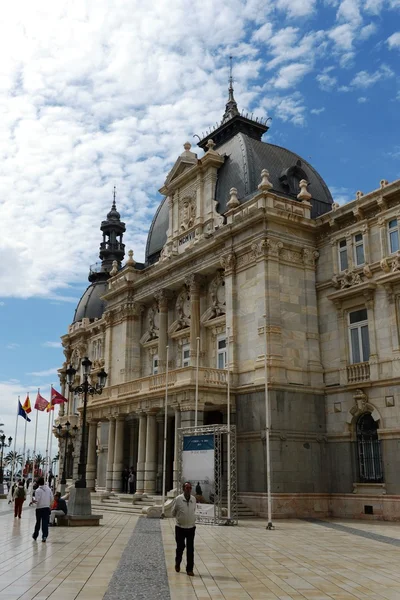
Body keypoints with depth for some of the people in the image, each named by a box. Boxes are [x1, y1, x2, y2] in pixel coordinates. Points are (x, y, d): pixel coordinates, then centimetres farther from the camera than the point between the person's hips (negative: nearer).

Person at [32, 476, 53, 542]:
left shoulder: (38, 490, -13)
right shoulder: (48, 489, 0)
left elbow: (37, 500, -14)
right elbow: (52, 498, 2)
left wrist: (34, 501, 6)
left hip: (39, 508, -2)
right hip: (47, 508, 2)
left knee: (38, 522, 14)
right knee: (45, 523, 4)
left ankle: (35, 536, 27)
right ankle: (44, 536, -6)